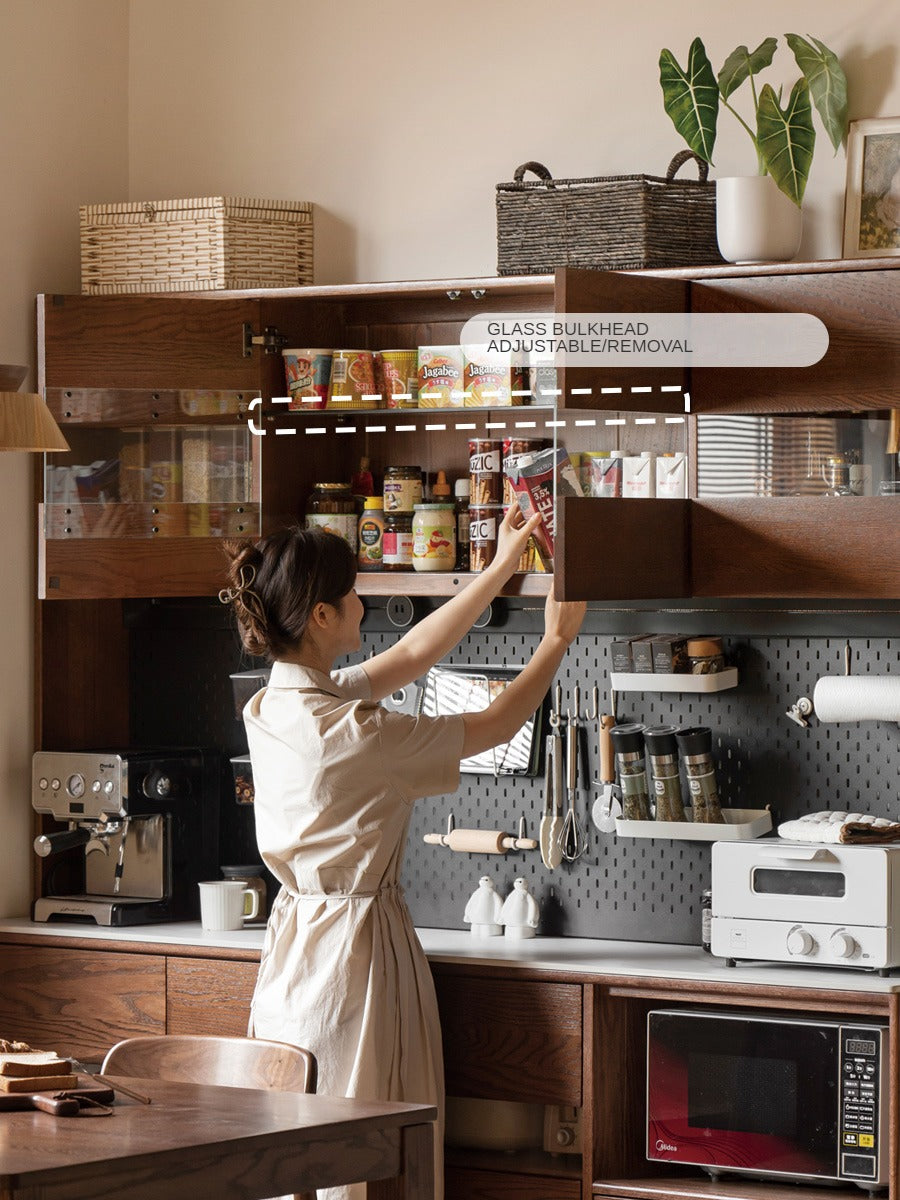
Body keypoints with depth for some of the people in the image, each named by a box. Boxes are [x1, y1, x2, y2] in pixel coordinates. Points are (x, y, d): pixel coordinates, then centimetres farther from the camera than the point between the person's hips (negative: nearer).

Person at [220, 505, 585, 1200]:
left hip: (295, 947, 9)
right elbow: (495, 727, -10)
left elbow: (414, 653, 16)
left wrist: (501, 568, 20)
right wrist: (557, 640, 6)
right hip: (357, 944, -9)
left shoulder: (274, 705, 3)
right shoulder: (348, 731, -22)